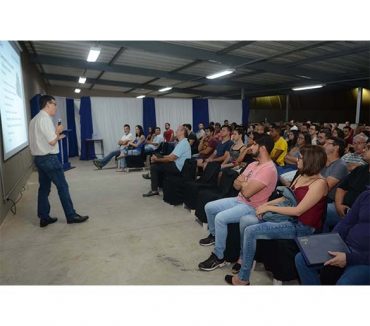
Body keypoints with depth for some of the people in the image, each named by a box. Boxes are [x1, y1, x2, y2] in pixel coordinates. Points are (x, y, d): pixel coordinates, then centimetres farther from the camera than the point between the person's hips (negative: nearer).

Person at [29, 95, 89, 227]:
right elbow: (52, 142, -19)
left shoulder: (34, 120, 13)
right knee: (62, 187, -1)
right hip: (49, 158, -9)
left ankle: (44, 218, 19)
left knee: (44, 188, 13)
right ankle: (71, 216, 6)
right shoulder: (45, 119, -15)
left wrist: (56, 136, 15)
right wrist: (58, 131, -2)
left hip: (38, 158, 9)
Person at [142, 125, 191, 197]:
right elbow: (171, 155, 13)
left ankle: (154, 190, -4)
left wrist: (157, 159, -11)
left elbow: (171, 158, -22)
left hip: (178, 168, -10)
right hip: (176, 165, 10)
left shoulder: (183, 143, -18)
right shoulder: (182, 142, 15)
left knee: (154, 167, -10)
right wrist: (158, 157, 1)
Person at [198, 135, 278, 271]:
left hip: (251, 208, -10)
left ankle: (219, 257, -11)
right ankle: (213, 235, 33)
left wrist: (242, 182, -6)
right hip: (238, 200, 10)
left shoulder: (268, 169, -23)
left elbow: (247, 192, -28)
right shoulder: (253, 164, 9)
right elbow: (236, 185, 8)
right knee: (209, 207, 8)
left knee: (220, 218, -28)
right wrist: (244, 183, -15)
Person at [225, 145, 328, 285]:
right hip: (289, 218, 9)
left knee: (250, 231, -21)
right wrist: (267, 204, -1)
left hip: (301, 227, -8)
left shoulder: (319, 183, -18)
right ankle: (243, 258, 15)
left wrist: (269, 208, -17)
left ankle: (243, 278, -5)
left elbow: (298, 210, -23)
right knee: (245, 220, -2)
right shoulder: (302, 176, 8)